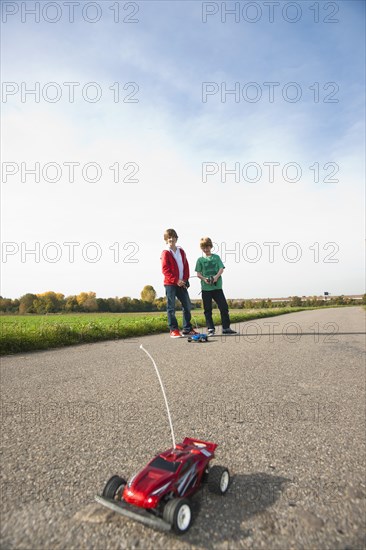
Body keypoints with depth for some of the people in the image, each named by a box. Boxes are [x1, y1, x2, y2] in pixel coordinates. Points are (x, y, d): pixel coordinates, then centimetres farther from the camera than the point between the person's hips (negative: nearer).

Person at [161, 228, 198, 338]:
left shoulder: (181, 251, 11)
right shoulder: (165, 253, -6)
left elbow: (186, 266, 12)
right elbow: (165, 270, -12)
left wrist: (185, 279, -1)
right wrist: (176, 280, -18)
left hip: (181, 283, 6)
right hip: (170, 284, -6)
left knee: (187, 305, 8)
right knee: (171, 307, -1)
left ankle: (187, 329, 19)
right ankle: (173, 330, 7)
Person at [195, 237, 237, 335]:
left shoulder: (216, 257, 10)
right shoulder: (200, 259, 8)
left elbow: (221, 269, 0)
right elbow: (198, 273, 3)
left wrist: (216, 277, -18)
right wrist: (204, 279, -17)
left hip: (217, 286, 0)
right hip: (205, 288, 0)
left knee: (224, 306, -2)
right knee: (207, 309, 4)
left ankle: (226, 328, 8)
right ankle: (210, 329, 13)